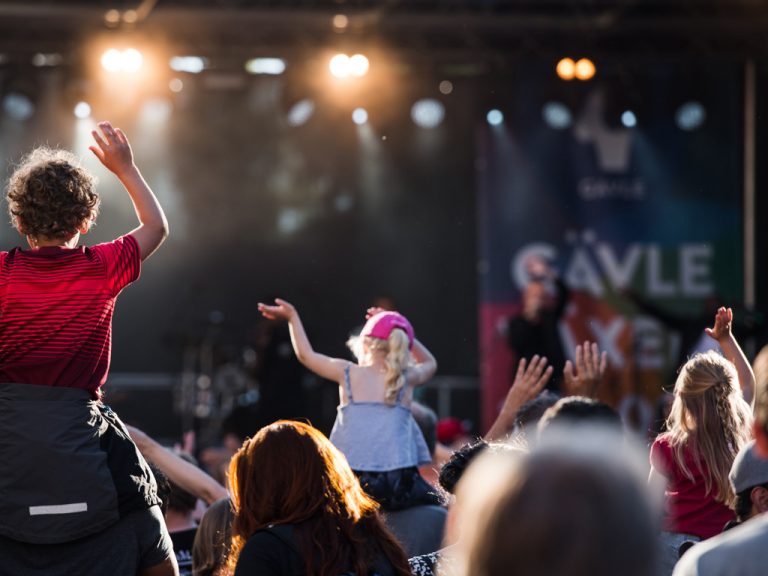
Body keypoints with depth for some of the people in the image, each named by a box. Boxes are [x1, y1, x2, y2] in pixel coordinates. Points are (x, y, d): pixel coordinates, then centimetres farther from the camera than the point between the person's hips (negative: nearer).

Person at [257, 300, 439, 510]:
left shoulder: (347, 373, 7)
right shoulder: (407, 379, 9)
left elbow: (306, 355, 25)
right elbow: (429, 363, 34)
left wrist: (292, 317, 37)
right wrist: (399, 333, 30)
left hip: (352, 483, 0)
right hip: (400, 484, 0)